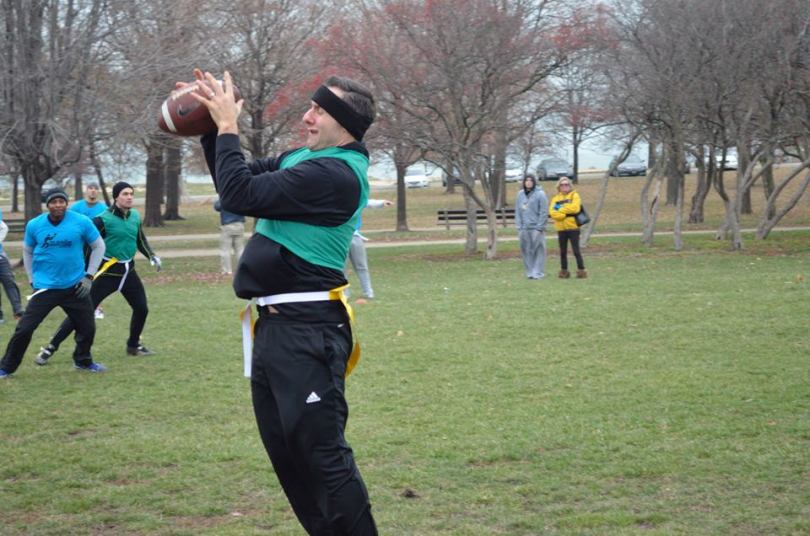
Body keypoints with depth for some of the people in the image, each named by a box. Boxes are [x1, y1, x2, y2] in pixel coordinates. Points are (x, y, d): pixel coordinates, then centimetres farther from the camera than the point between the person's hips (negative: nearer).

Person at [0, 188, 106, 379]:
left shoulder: (81, 222, -9)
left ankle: (83, 361, 35)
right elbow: (27, 252, 12)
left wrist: (89, 276, -1)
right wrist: (33, 280, 7)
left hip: (75, 286, 1)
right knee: (24, 328, -7)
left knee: (88, 327, 8)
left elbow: (98, 246, 3)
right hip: (45, 287, -1)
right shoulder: (34, 225, -5)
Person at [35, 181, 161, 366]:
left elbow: (140, 240, 21)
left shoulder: (135, 216, 4)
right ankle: (50, 348, -4)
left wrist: (152, 256, 10)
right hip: (107, 271, -6)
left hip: (128, 270, 6)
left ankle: (133, 345, 33)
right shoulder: (104, 219, -16)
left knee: (141, 308, 10)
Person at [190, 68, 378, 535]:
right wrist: (212, 126, 10)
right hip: (277, 326, 10)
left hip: (306, 332, -10)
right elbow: (239, 181, 24)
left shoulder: (335, 174, -18)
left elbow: (241, 195, -20)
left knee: (322, 453, -11)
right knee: (287, 453, 15)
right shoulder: (302, 157, 13)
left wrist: (228, 126, -8)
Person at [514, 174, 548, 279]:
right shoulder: (520, 194, 11)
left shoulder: (540, 194, -3)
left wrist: (540, 227, -12)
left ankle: (538, 272, -3)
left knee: (538, 250, -5)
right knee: (527, 251, 4)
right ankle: (530, 272, 11)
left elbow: (544, 212, -7)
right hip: (524, 228, 4)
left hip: (536, 228, -4)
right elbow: (517, 211, 12)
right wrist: (519, 226, 3)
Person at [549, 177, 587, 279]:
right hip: (561, 228, 4)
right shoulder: (555, 198, 11)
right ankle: (564, 271, 15)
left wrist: (560, 210, -8)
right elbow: (552, 212, -3)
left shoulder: (574, 195, 3)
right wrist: (565, 214, -17)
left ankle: (581, 270, -1)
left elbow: (575, 208, -14)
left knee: (576, 251, -5)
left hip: (573, 227, -4)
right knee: (563, 252, 8)